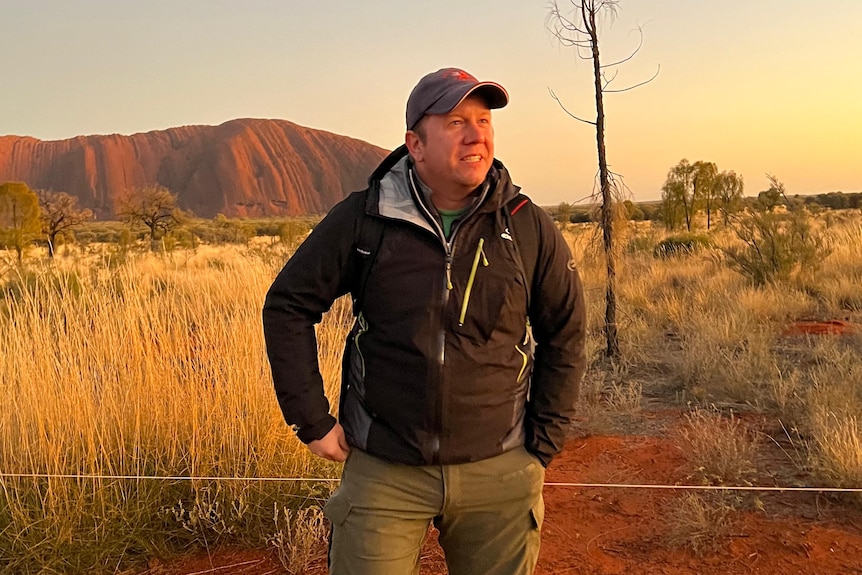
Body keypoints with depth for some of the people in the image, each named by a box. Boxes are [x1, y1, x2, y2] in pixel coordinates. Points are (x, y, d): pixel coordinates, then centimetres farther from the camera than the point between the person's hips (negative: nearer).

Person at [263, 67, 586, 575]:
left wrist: (544, 445, 5)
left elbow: (565, 334, 6)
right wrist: (313, 421, -2)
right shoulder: (362, 220, -8)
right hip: (384, 472, -1)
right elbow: (288, 306, 1)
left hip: (498, 474, 1)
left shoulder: (530, 228, -5)